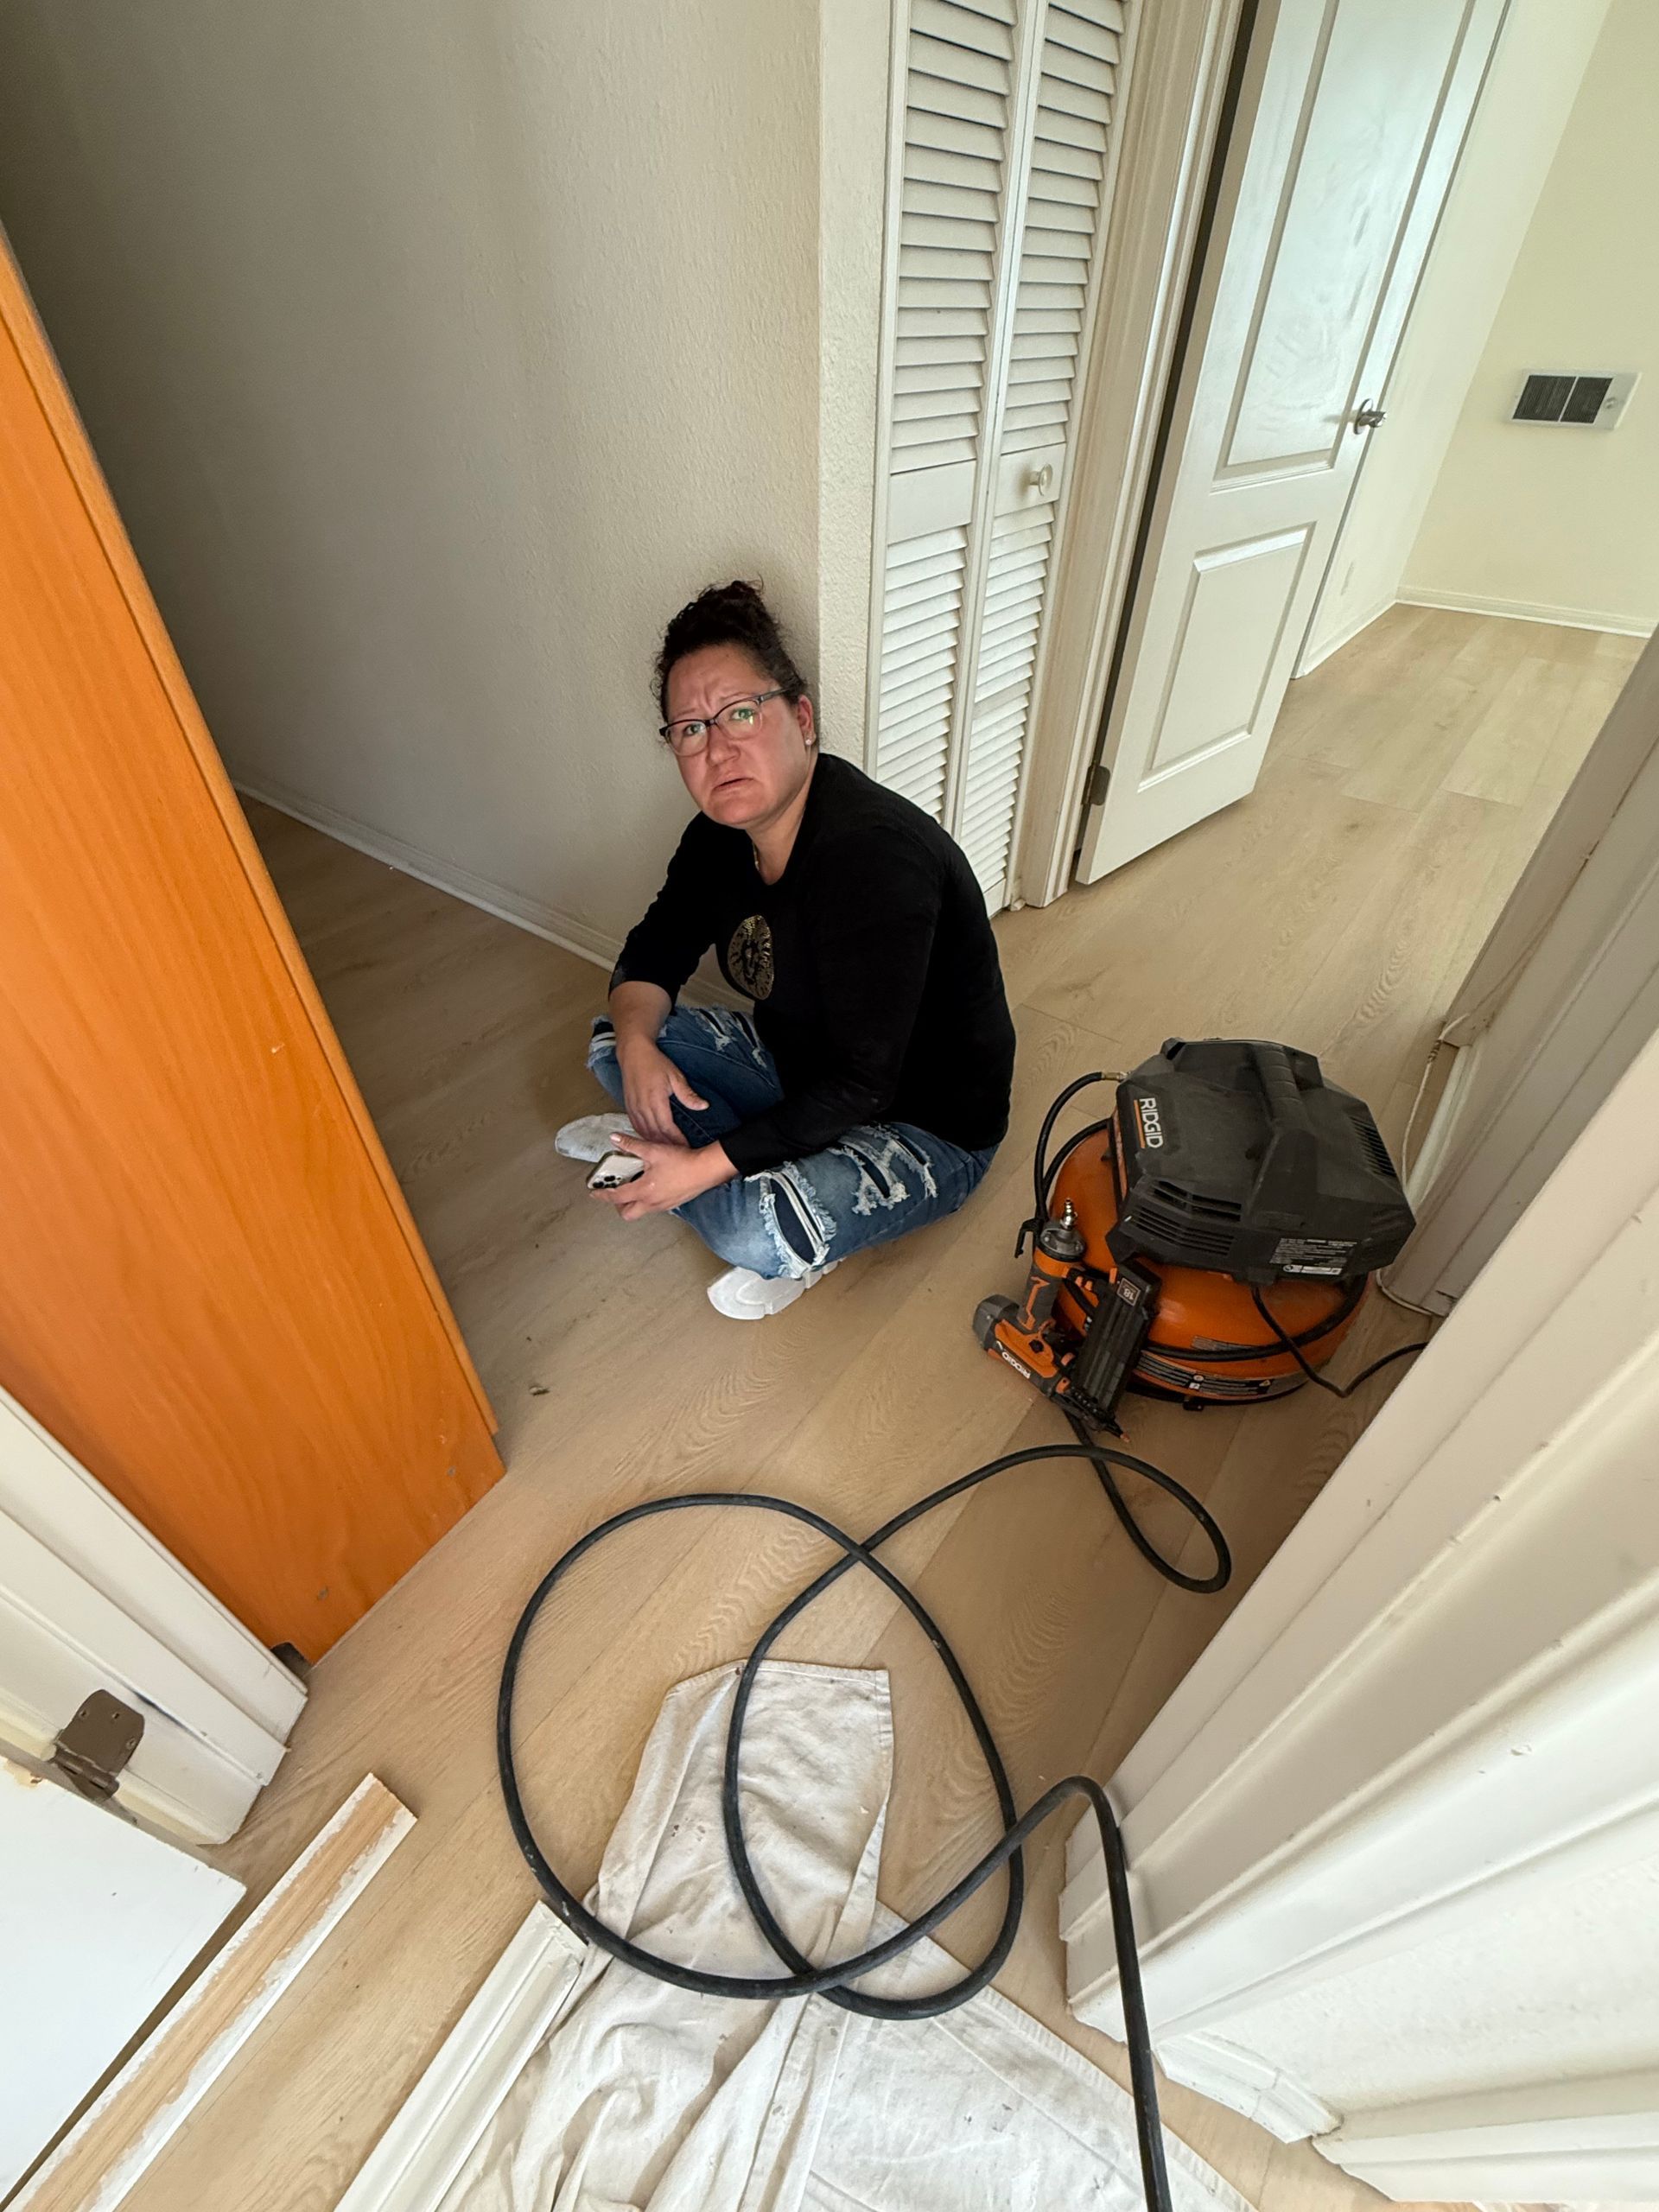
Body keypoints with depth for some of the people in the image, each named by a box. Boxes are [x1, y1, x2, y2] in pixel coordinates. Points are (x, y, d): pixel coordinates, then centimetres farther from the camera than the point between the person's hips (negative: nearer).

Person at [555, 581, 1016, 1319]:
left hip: (924, 1126, -8)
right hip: (801, 1069, 8)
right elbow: (655, 951, 6)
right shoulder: (722, 836, -6)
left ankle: (804, 1245, 3)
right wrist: (636, 1044, -16)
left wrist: (703, 1168, -28)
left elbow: (861, 1087, -31)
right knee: (615, 1040, 1)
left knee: (757, 1236, -33)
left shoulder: (874, 857, -31)